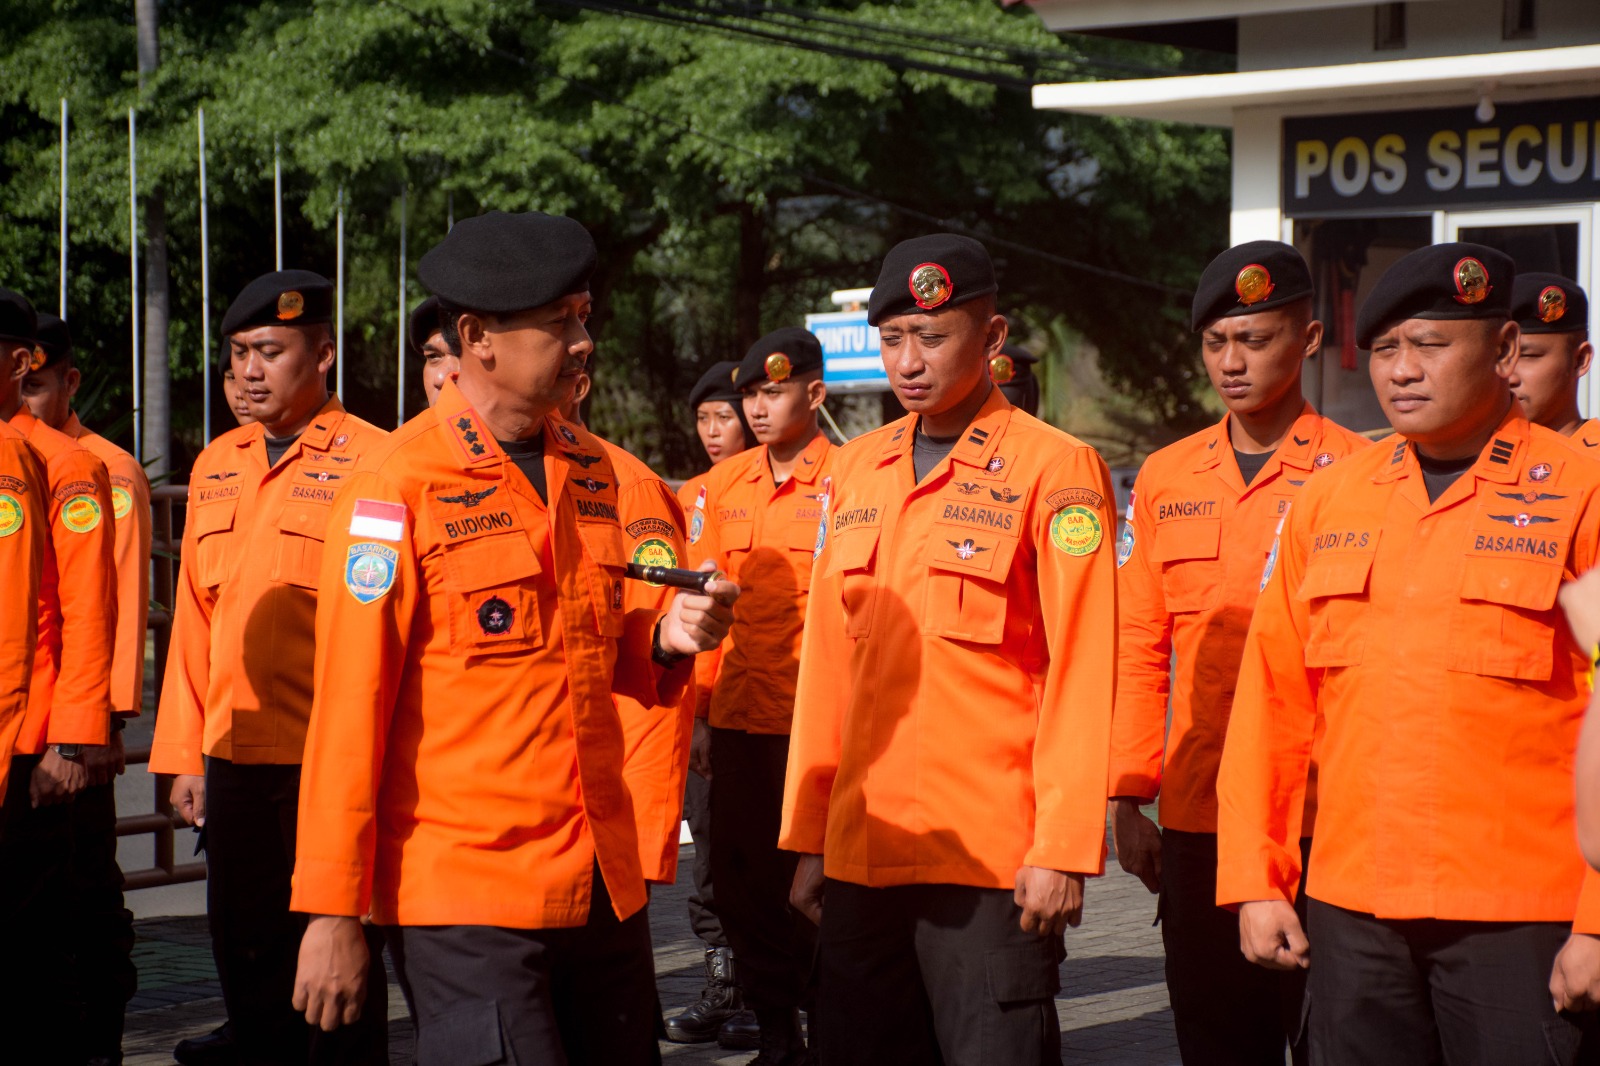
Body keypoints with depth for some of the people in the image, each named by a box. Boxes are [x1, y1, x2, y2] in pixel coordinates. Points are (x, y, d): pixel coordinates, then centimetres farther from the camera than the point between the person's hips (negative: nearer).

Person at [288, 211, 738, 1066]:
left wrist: (664, 643, -1)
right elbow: (349, 711, -11)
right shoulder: (398, 487, -10)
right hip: (467, 895, -7)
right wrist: (333, 914, -11)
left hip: (604, 887, 7)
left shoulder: (591, 469, 11)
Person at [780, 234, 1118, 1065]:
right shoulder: (855, 471, 12)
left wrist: (1062, 850, -14)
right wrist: (807, 838, 12)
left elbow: (1080, 676, -9)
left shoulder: (1053, 469, -5)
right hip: (860, 853, 6)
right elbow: (827, 663, 15)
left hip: (994, 859, -5)